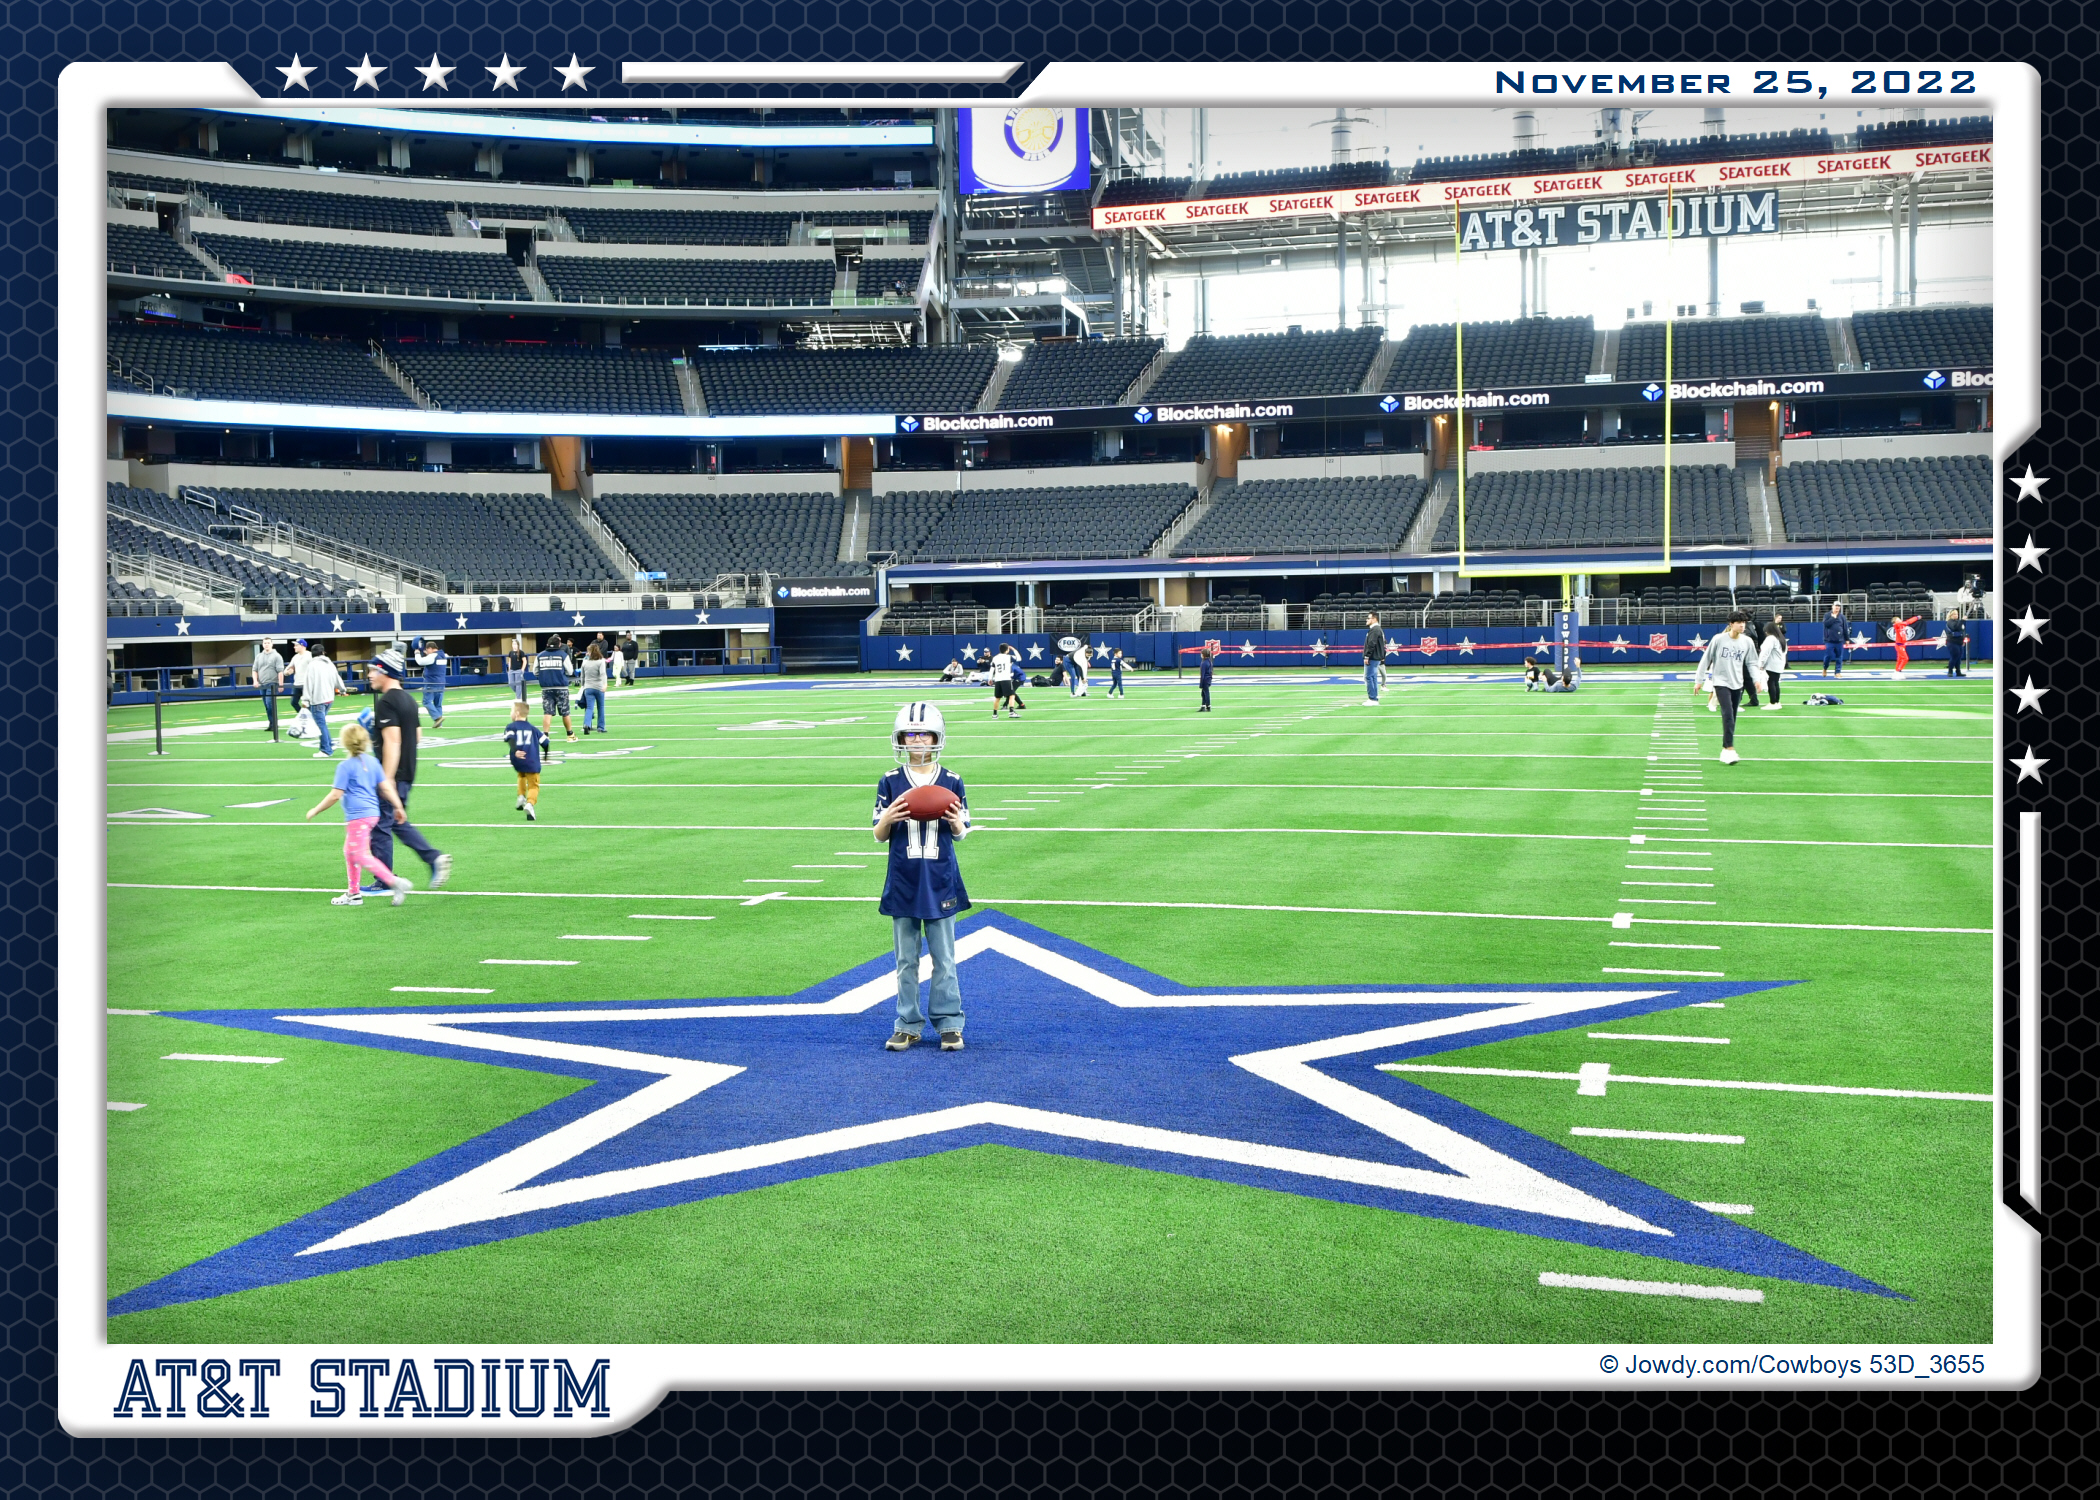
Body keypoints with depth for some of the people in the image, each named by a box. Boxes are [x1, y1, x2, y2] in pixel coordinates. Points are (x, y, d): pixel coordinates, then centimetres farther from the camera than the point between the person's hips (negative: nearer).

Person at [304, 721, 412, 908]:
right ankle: (354, 893, 23)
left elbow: (335, 795, -11)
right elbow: (386, 787, 8)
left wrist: (315, 811, -1)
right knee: (349, 851, 19)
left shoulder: (345, 766, -11)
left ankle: (394, 882, -21)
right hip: (372, 813, 9)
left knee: (361, 855, -9)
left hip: (357, 815, -9)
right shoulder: (372, 762, 9)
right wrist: (398, 806, 17)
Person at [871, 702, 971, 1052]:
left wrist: (956, 822, -16)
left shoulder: (951, 782, 0)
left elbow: (961, 834, 6)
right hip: (903, 883, 1)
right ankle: (908, 1024, 17)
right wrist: (887, 819, -17)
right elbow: (879, 836, 4)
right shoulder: (890, 783, 1)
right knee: (906, 960, 8)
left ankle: (949, 1023, 13)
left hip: (940, 882, -1)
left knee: (944, 958, 4)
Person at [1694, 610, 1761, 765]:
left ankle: (1725, 749, 17)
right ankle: (1730, 749, -19)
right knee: (1728, 714, -18)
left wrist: (1756, 678, -8)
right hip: (1721, 682, -4)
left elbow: (1751, 663, 9)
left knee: (1731, 718, 7)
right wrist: (1699, 680, 1)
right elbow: (1705, 660, 0)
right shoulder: (1718, 639, -7)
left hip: (1737, 684, 4)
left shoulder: (1747, 642, 2)